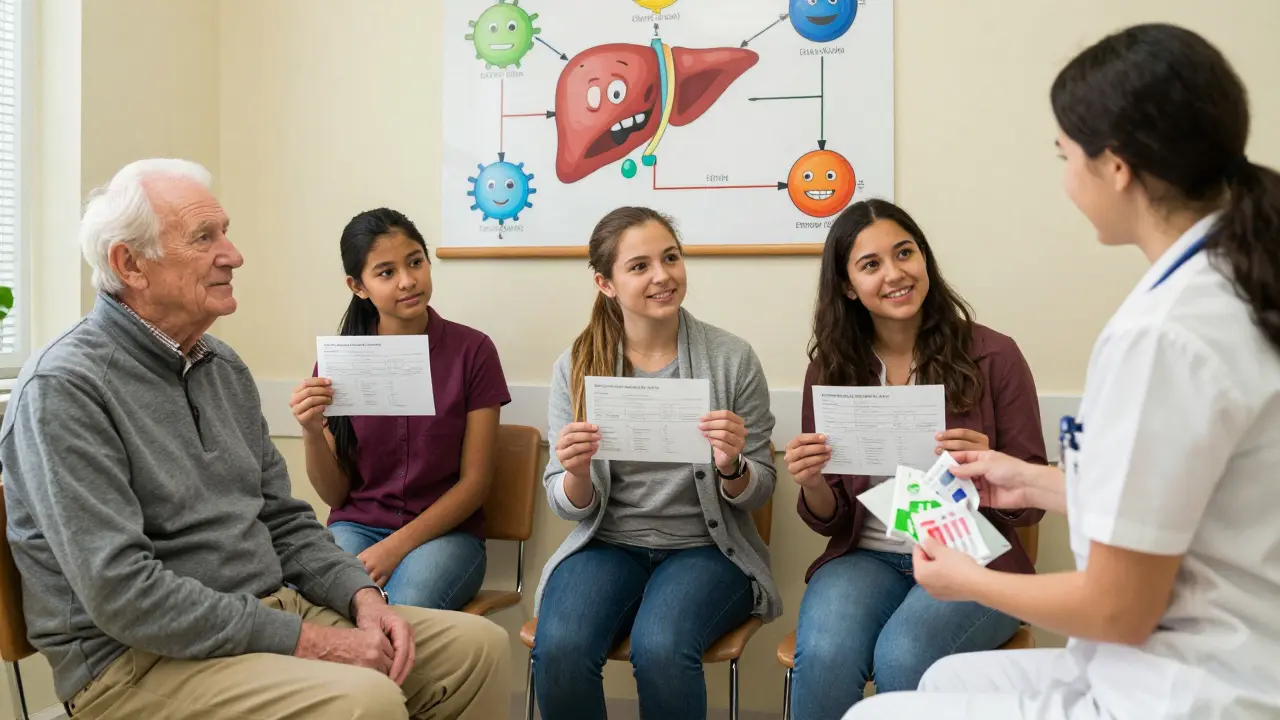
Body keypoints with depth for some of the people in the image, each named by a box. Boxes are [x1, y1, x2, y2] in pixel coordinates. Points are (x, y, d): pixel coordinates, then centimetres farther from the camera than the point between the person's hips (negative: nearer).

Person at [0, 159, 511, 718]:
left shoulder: (224, 368, 12)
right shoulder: (64, 388, -14)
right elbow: (122, 593, -22)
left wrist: (362, 596, -2)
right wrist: (304, 641, -20)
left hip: (274, 611, 8)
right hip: (139, 660, -7)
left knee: (480, 646, -3)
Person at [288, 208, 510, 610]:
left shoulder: (472, 350, -5)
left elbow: (475, 482, -5)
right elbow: (334, 494, 3)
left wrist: (395, 547, -17)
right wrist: (312, 434, -18)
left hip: (445, 531, -2)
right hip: (356, 526, 2)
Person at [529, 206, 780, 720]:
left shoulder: (733, 359, -5)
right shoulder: (576, 367, -1)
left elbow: (758, 494, 2)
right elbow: (570, 509, 2)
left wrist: (731, 467, -21)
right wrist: (576, 474, -22)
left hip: (705, 548, -1)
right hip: (607, 544, 2)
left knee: (660, 649, -31)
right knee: (559, 649, -28)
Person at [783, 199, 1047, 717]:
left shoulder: (993, 356, -5)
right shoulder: (830, 368, 2)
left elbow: (1030, 505, -1)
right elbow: (829, 521, 6)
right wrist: (812, 482, -17)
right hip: (867, 558, 2)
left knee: (901, 656, -31)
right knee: (823, 656, -29)